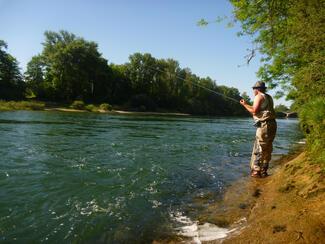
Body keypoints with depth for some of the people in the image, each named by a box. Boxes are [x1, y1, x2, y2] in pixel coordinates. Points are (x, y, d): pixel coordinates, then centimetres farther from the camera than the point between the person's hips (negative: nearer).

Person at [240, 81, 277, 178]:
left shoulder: (259, 97, -5)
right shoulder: (269, 97, 20)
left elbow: (254, 111, -12)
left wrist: (244, 105, 1)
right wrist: (247, 104, 27)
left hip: (264, 125, -9)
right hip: (272, 124, 9)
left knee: (258, 149, -6)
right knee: (267, 149, 11)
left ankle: (256, 171, -5)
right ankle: (263, 171, 17)